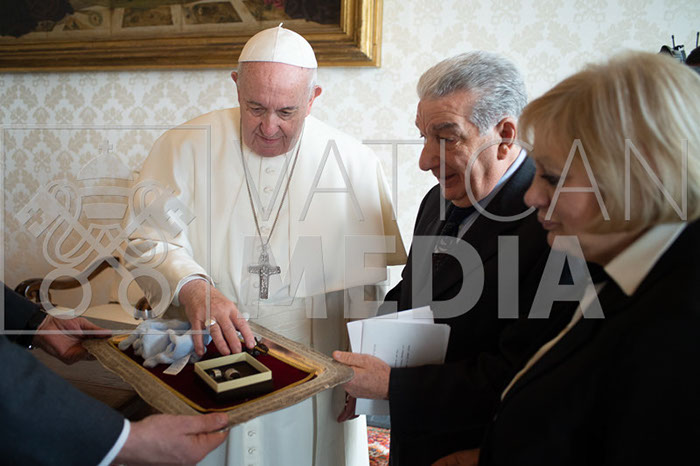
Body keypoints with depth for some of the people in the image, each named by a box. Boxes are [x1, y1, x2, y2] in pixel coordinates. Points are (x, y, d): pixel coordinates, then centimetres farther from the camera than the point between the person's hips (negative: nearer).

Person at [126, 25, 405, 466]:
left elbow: (371, 286, 2)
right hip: (201, 370, 0)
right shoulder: (185, 146, -3)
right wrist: (190, 285, -26)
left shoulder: (355, 163, -2)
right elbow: (149, 238, -5)